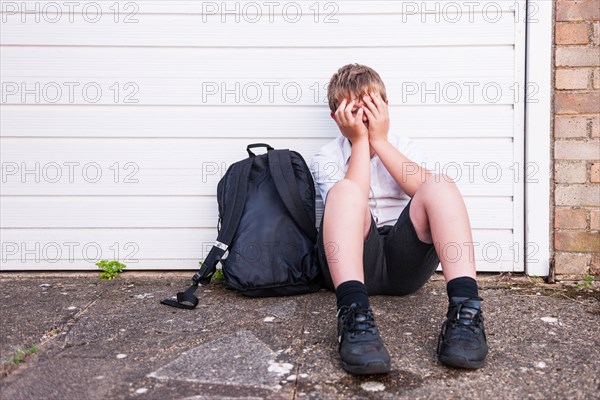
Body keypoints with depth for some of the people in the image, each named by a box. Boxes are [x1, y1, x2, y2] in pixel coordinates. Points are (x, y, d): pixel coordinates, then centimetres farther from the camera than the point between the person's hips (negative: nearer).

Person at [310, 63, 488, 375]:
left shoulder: (402, 146, 20)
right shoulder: (327, 158, 12)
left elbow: (425, 189, -4)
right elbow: (351, 199, -11)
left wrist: (379, 140, -2)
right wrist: (360, 140, -4)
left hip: (404, 261, 2)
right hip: (352, 261, -2)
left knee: (441, 185, -22)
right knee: (345, 191, -30)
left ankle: (465, 309, -37)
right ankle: (354, 315, -49)